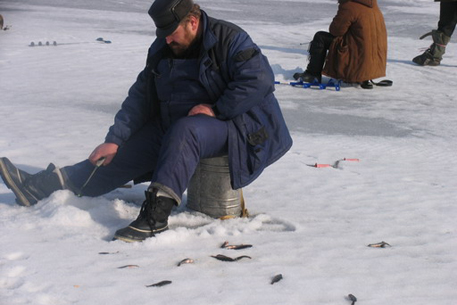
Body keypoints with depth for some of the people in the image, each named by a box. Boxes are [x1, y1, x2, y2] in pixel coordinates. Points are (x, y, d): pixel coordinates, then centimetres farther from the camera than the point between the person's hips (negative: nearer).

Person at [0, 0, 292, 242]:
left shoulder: (229, 39, -15)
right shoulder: (161, 50, 5)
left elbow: (259, 79, -24)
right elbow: (140, 98, 7)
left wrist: (216, 108, -23)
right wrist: (114, 139, -1)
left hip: (230, 124, -6)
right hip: (173, 126, 7)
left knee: (184, 132, -37)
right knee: (125, 153, -2)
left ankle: (156, 214, -43)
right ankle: (39, 187, -3)